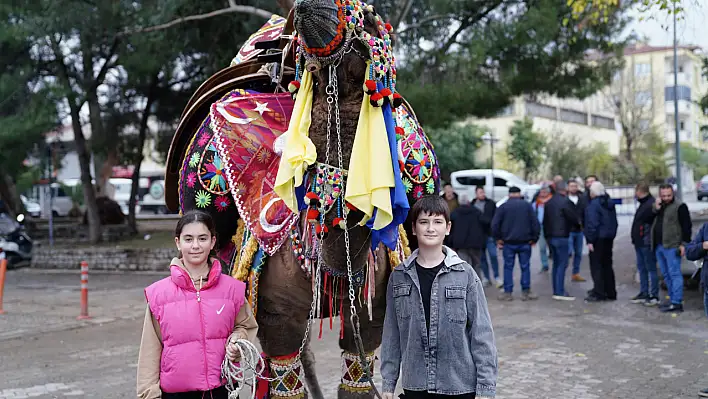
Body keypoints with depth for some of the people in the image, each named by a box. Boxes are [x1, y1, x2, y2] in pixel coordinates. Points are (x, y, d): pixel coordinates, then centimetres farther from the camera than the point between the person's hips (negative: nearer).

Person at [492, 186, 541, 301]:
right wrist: (534, 238, 6)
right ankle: (526, 292, 7)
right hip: (525, 242, 0)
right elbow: (535, 223, -2)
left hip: (508, 242, 0)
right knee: (525, 267, 6)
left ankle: (507, 292, 6)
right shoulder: (527, 205, 2)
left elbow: (494, 224, -5)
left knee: (508, 267, 6)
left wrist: (498, 238, 6)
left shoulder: (503, 207, 0)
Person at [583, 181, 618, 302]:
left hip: (598, 239, -8)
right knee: (607, 265, 15)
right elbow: (614, 221, 16)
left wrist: (590, 240, -18)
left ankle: (598, 293, -3)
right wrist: (612, 234, 20)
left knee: (596, 266, -3)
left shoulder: (593, 204, -16)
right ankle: (610, 292, 19)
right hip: (609, 238, 8)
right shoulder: (609, 203, 11)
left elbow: (592, 224, -21)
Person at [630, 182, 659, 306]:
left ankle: (654, 296, 1)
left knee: (651, 269, -3)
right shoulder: (644, 203, 17)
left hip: (647, 243, -10)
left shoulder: (651, 204, -16)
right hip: (640, 243, 10)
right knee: (641, 268, 15)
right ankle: (644, 293, 23)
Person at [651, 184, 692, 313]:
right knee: (666, 274, 13)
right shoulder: (658, 205, 17)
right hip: (659, 246, 8)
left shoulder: (680, 206, -8)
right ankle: (672, 299, 21)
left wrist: (684, 244, -14)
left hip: (672, 246, -8)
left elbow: (687, 226, -10)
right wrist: (656, 209, -4)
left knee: (674, 274, -9)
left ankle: (677, 303, -10)